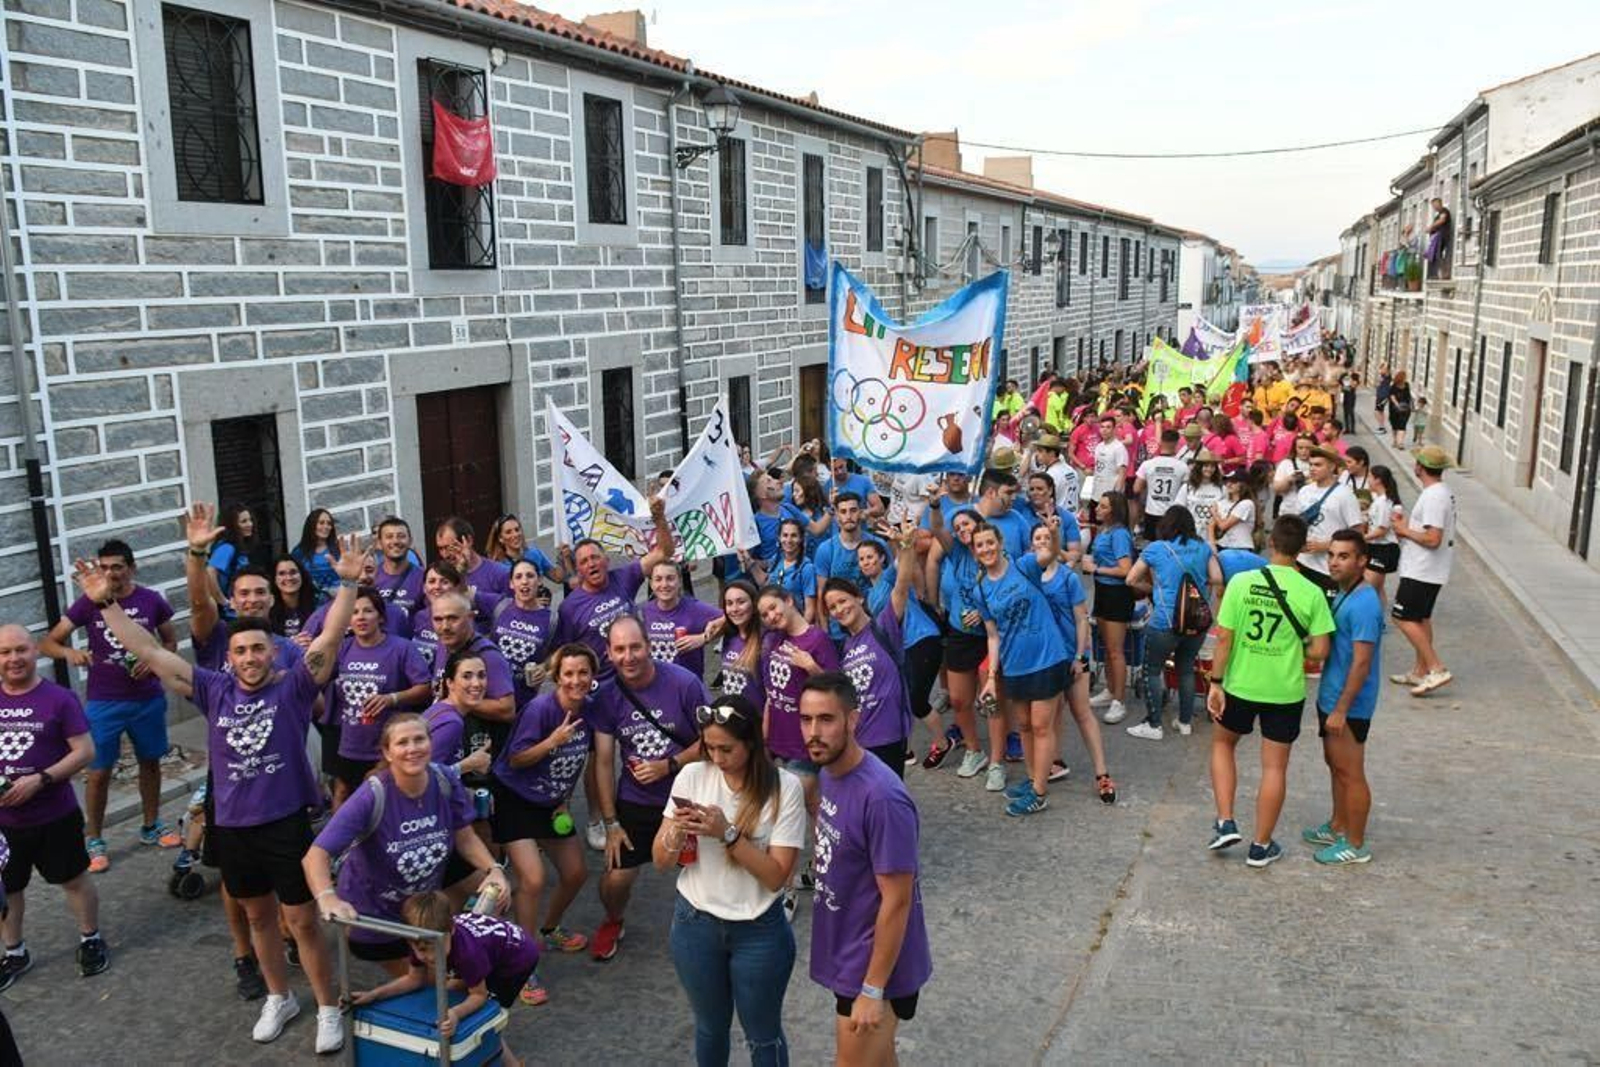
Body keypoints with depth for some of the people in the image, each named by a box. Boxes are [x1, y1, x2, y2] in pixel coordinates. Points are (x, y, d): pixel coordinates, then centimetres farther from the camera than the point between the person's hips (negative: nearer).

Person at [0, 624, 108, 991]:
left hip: (55, 817, -3)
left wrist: (40, 780, -23)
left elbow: (85, 751, -12)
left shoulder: (59, 698, -12)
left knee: (74, 879, 13)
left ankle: (91, 940, 32)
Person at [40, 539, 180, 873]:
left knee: (150, 762, 15)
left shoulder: (152, 600, -5)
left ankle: (151, 826, 33)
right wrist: (68, 651, -28)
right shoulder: (88, 603, -8)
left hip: (148, 700, 2)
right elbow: (47, 642, -7)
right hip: (104, 703, -2)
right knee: (99, 772, 2)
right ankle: (94, 841, 16)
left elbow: (171, 641, 7)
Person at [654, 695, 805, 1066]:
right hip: (695, 924, 3)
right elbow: (660, 861, -3)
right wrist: (677, 832, -23)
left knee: (763, 1035, 15)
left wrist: (728, 833, -29)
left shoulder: (784, 787, -17)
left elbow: (776, 876, -19)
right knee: (711, 1027, 22)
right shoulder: (693, 776, -8)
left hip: (759, 931, -3)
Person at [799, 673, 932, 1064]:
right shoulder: (830, 773, -2)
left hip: (874, 965, -8)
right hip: (847, 952, 8)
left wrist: (873, 990, -20)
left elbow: (897, 901, -24)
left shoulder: (882, 798, -29)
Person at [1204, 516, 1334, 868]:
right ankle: (1261, 846, 20)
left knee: (1222, 744, 24)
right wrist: (1294, 651, 11)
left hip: (1240, 685, 0)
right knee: (1274, 767, 11)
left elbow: (1224, 638, -10)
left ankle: (1225, 823, 17)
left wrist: (1216, 683, -2)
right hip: (1285, 691, 0)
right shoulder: (1311, 594, -10)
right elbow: (1319, 651, -10)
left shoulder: (1241, 582, -11)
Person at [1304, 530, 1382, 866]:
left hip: (1348, 705, -10)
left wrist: (1340, 710, -23)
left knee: (1350, 773, 2)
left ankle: (1355, 845, 14)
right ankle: (1338, 827, 36)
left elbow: (1361, 663, -24)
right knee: (1335, 765, 21)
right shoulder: (1343, 596, 8)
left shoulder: (1363, 604, -23)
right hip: (1331, 698, 10)